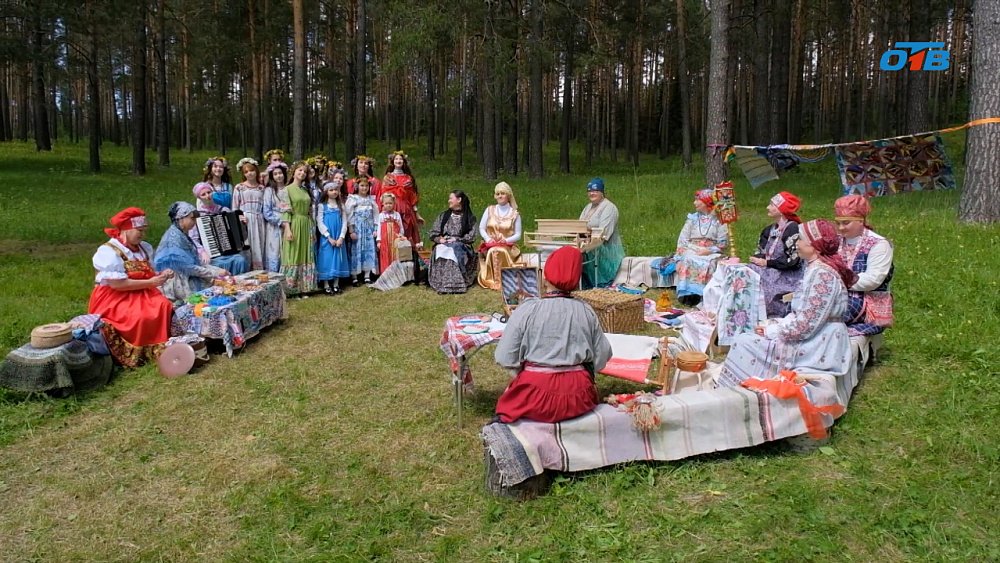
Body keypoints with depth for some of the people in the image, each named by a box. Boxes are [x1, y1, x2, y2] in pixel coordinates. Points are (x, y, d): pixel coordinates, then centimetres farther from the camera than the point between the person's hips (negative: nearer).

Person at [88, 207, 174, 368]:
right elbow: (118, 284, -21)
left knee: (164, 307, -19)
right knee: (140, 316, -31)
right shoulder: (109, 252, -15)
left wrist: (160, 276, -8)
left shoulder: (144, 248, 11)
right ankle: (138, 354, -17)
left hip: (140, 294, 7)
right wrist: (150, 283, -18)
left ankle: (161, 348, -12)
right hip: (113, 298, -7)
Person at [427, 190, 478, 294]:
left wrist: (456, 240, -12)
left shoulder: (470, 218, 11)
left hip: (461, 246, -2)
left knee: (454, 252, -38)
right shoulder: (443, 215, 21)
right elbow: (433, 233, 16)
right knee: (440, 252, -34)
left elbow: (471, 236, 0)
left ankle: (456, 283, -44)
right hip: (443, 244, 2)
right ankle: (442, 283, -43)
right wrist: (439, 239, -5)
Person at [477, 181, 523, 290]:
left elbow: (518, 235, 4)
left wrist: (506, 240, -14)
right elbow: (481, 228, 8)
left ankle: (499, 282, -25)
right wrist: (488, 239, -10)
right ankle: (493, 281, -26)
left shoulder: (515, 214, 5)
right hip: (490, 246, 1)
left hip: (508, 247, -1)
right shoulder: (490, 210, 10)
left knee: (500, 252, -35)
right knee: (492, 252, -34)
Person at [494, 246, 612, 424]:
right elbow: (602, 357, 2)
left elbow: (505, 358, -10)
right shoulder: (586, 311, -1)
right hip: (578, 397, 3)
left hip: (536, 397, -2)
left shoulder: (527, 310, -9)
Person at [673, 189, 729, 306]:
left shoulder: (718, 220, 6)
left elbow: (723, 242, 0)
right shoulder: (692, 218, 16)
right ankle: (688, 294, -32)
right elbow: (683, 239, 10)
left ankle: (704, 295, -31)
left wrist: (709, 251, -14)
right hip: (692, 251, 2)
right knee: (687, 261, -30)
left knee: (709, 264, -34)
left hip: (711, 253, -2)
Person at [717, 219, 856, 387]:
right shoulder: (816, 268, 10)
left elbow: (806, 325, -23)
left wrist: (771, 330, -12)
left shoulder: (822, 274, -21)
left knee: (745, 342, -10)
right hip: (814, 338, 10)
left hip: (817, 347, -10)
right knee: (746, 339, 8)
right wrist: (776, 324, 2)